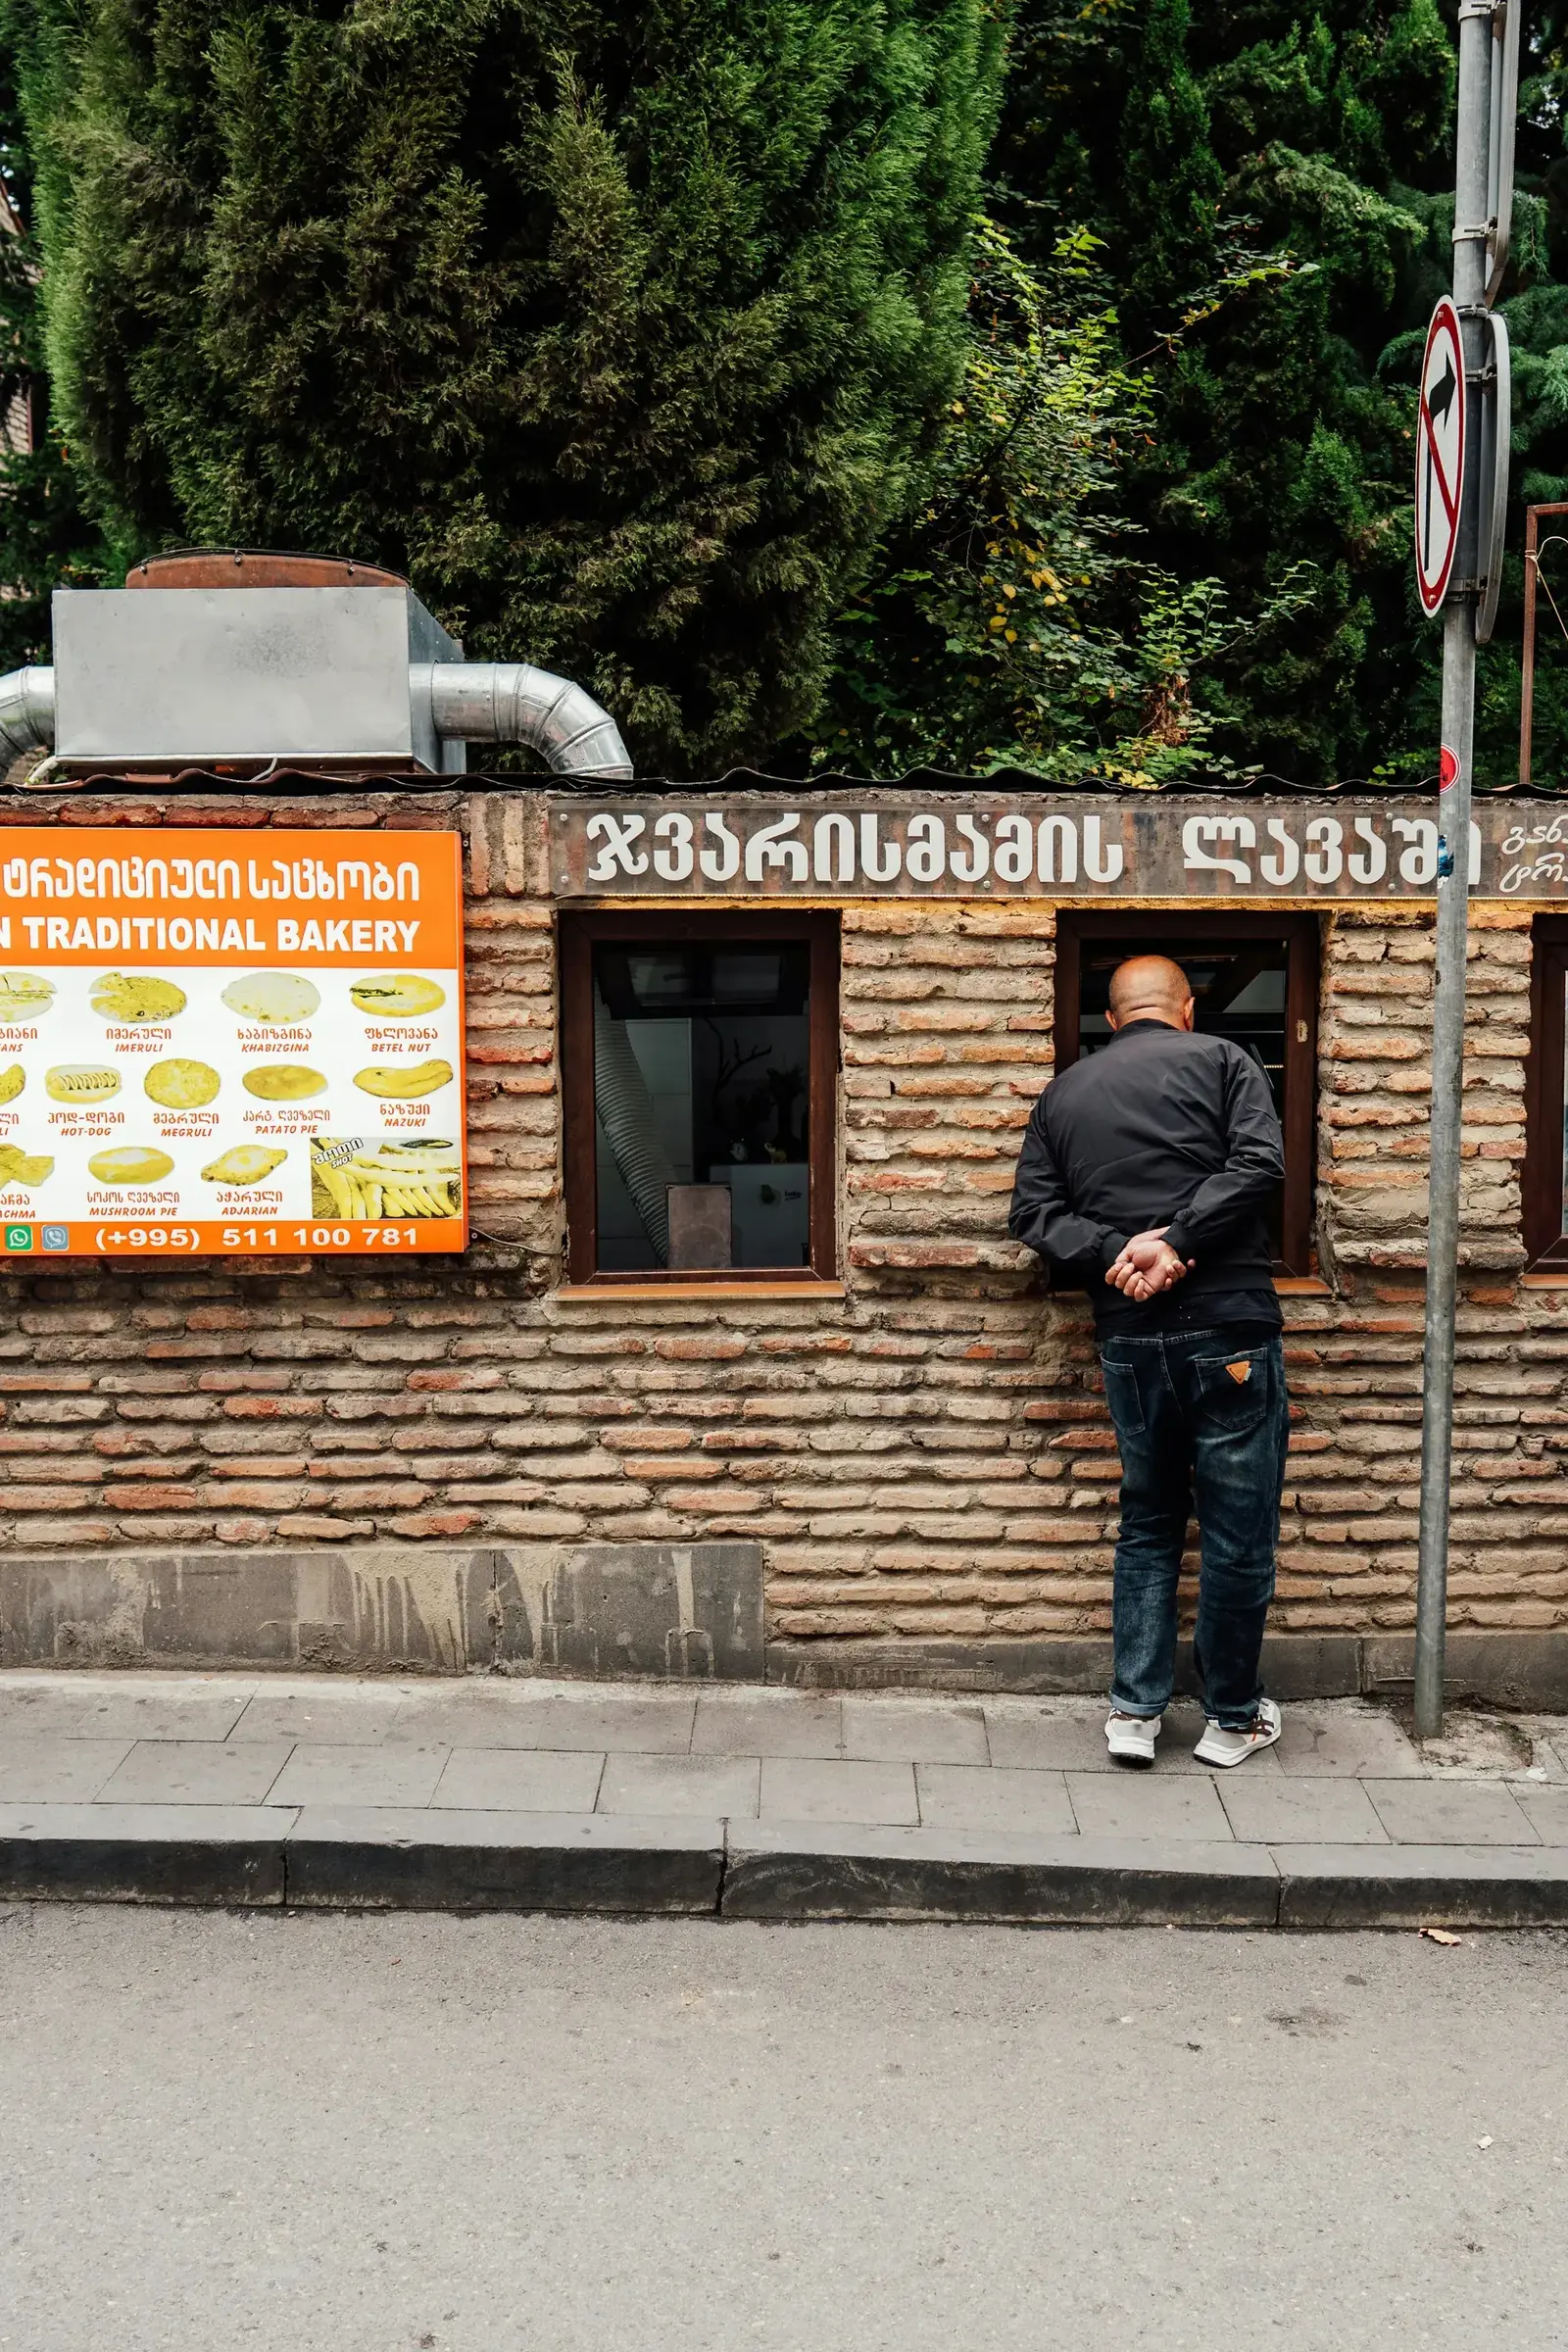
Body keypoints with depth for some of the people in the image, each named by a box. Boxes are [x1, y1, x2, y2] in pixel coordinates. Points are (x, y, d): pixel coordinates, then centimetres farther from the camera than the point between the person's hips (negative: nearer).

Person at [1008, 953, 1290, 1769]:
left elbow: (1034, 1211, 3)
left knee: (1146, 1525, 17)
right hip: (1229, 1327, -4)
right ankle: (1232, 1717, 19)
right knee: (1238, 1529, 8)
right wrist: (1177, 1242, -15)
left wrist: (1113, 1255, -8)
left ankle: (1134, 1710, 16)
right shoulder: (1221, 1060, 3)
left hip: (1128, 1336, 4)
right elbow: (1258, 1162, -12)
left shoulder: (1063, 1093, 13)